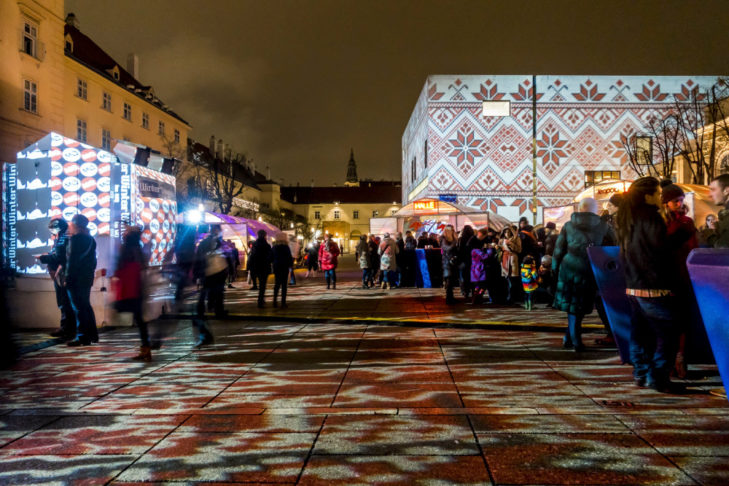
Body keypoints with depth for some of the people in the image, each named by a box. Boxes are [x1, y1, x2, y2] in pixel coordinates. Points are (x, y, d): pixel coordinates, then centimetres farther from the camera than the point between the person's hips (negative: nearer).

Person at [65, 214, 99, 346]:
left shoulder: (75, 239, -12)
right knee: (86, 306, 16)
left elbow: (72, 260, -17)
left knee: (78, 308, -6)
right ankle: (92, 334, 21)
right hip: (88, 278, 9)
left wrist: (68, 278, -15)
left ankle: (82, 337, -6)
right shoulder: (91, 239, 13)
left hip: (76, 279, -9)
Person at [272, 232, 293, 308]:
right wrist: (291, 264, 7)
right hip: (284, 268, -4)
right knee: (284, 285, 1)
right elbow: (290, 258, -9)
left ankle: (275, 301, 11)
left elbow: (271, 258, 7)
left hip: (276, 267, 4)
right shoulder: (286, 247, -12)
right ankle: (283, 303, -1)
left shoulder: (274, 248, 1)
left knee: (277, 284, 13)